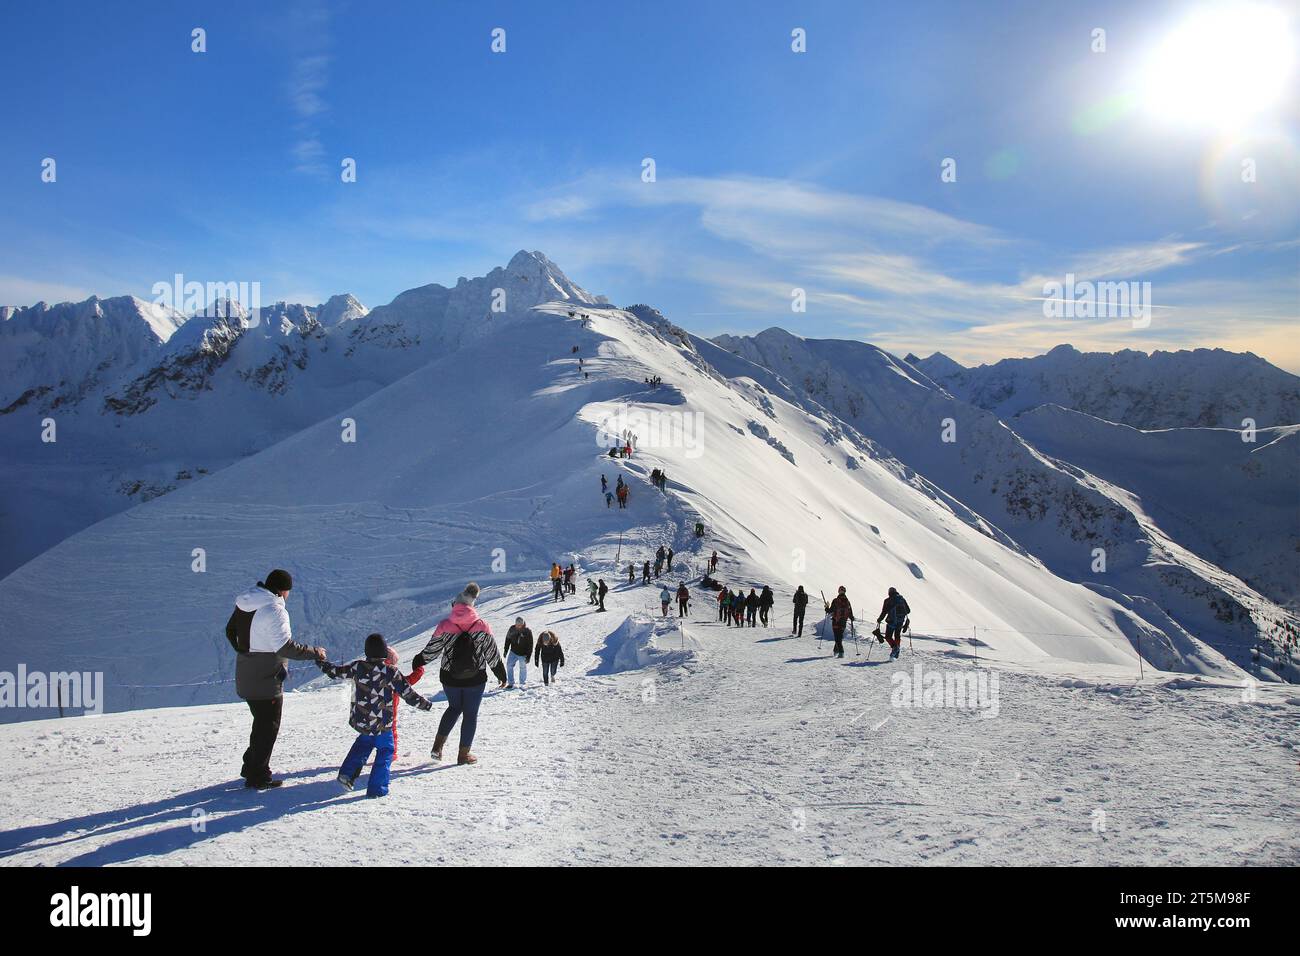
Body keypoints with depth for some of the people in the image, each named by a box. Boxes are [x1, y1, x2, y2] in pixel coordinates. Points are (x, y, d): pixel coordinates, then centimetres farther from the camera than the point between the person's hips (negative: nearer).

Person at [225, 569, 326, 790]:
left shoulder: (244, 603, 5)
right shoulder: (273, 611, -23)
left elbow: (230, 631, 17)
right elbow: (286, 647, -24)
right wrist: (315, 653, -12)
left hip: (246, 678, 9)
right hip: (267, 680, -9)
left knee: (262, 723, 23)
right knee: (268, 727, 5)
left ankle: (251, 767, 33)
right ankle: (258, 776, 12)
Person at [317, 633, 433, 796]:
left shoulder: (357, 667, -6)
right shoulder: (392, 672, -16)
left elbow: (336, 671, 9)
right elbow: (408, 693, -10)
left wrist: (321, 663, 28)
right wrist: (425, 704, 3)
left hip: (360, 721, 4)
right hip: (382, 725, -4)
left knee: (364, 742, 29)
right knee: (386, 749, 12)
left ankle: (347, 774, 19)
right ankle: (377, 788, 10)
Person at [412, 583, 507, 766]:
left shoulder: (445, 626, -11)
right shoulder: (481, 626, -10)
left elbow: (431, 650, -2)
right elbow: (492, 654, -3)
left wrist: (418, 661, 18)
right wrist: (501, 674, 10)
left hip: (450, 678, 2)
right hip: (475, 679, -2)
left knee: (454, 708, 24)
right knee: (470, 714, 12)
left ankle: (438, 746, 18)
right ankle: (464, 754, 16)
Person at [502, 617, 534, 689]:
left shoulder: (527, 631, -17)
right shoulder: (512, 629, -10)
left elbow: (530, 645, -11)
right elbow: (507, 640, 5)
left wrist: (528, 656, -13)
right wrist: (506, 650, 5)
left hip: (523, 654, -2)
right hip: (513, 652, 3)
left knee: (523, 668, 7)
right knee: (509, 666, -2)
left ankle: (522, 684, 22)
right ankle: (511, 683, 8)